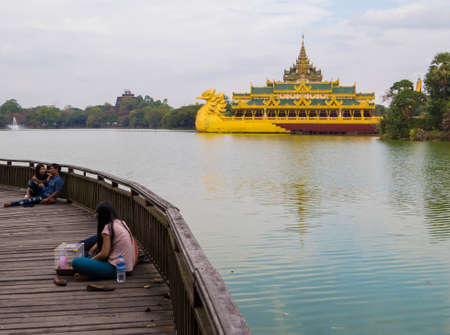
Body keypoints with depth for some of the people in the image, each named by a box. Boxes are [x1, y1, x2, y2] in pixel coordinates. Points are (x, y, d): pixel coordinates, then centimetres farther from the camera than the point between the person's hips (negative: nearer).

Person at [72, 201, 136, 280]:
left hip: (116, 268, -9)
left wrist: (90, 260, 1)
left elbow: (104, 254, -14)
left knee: (76, 262, -19)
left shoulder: (108, 228, -15)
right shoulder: (121, 222, 10)